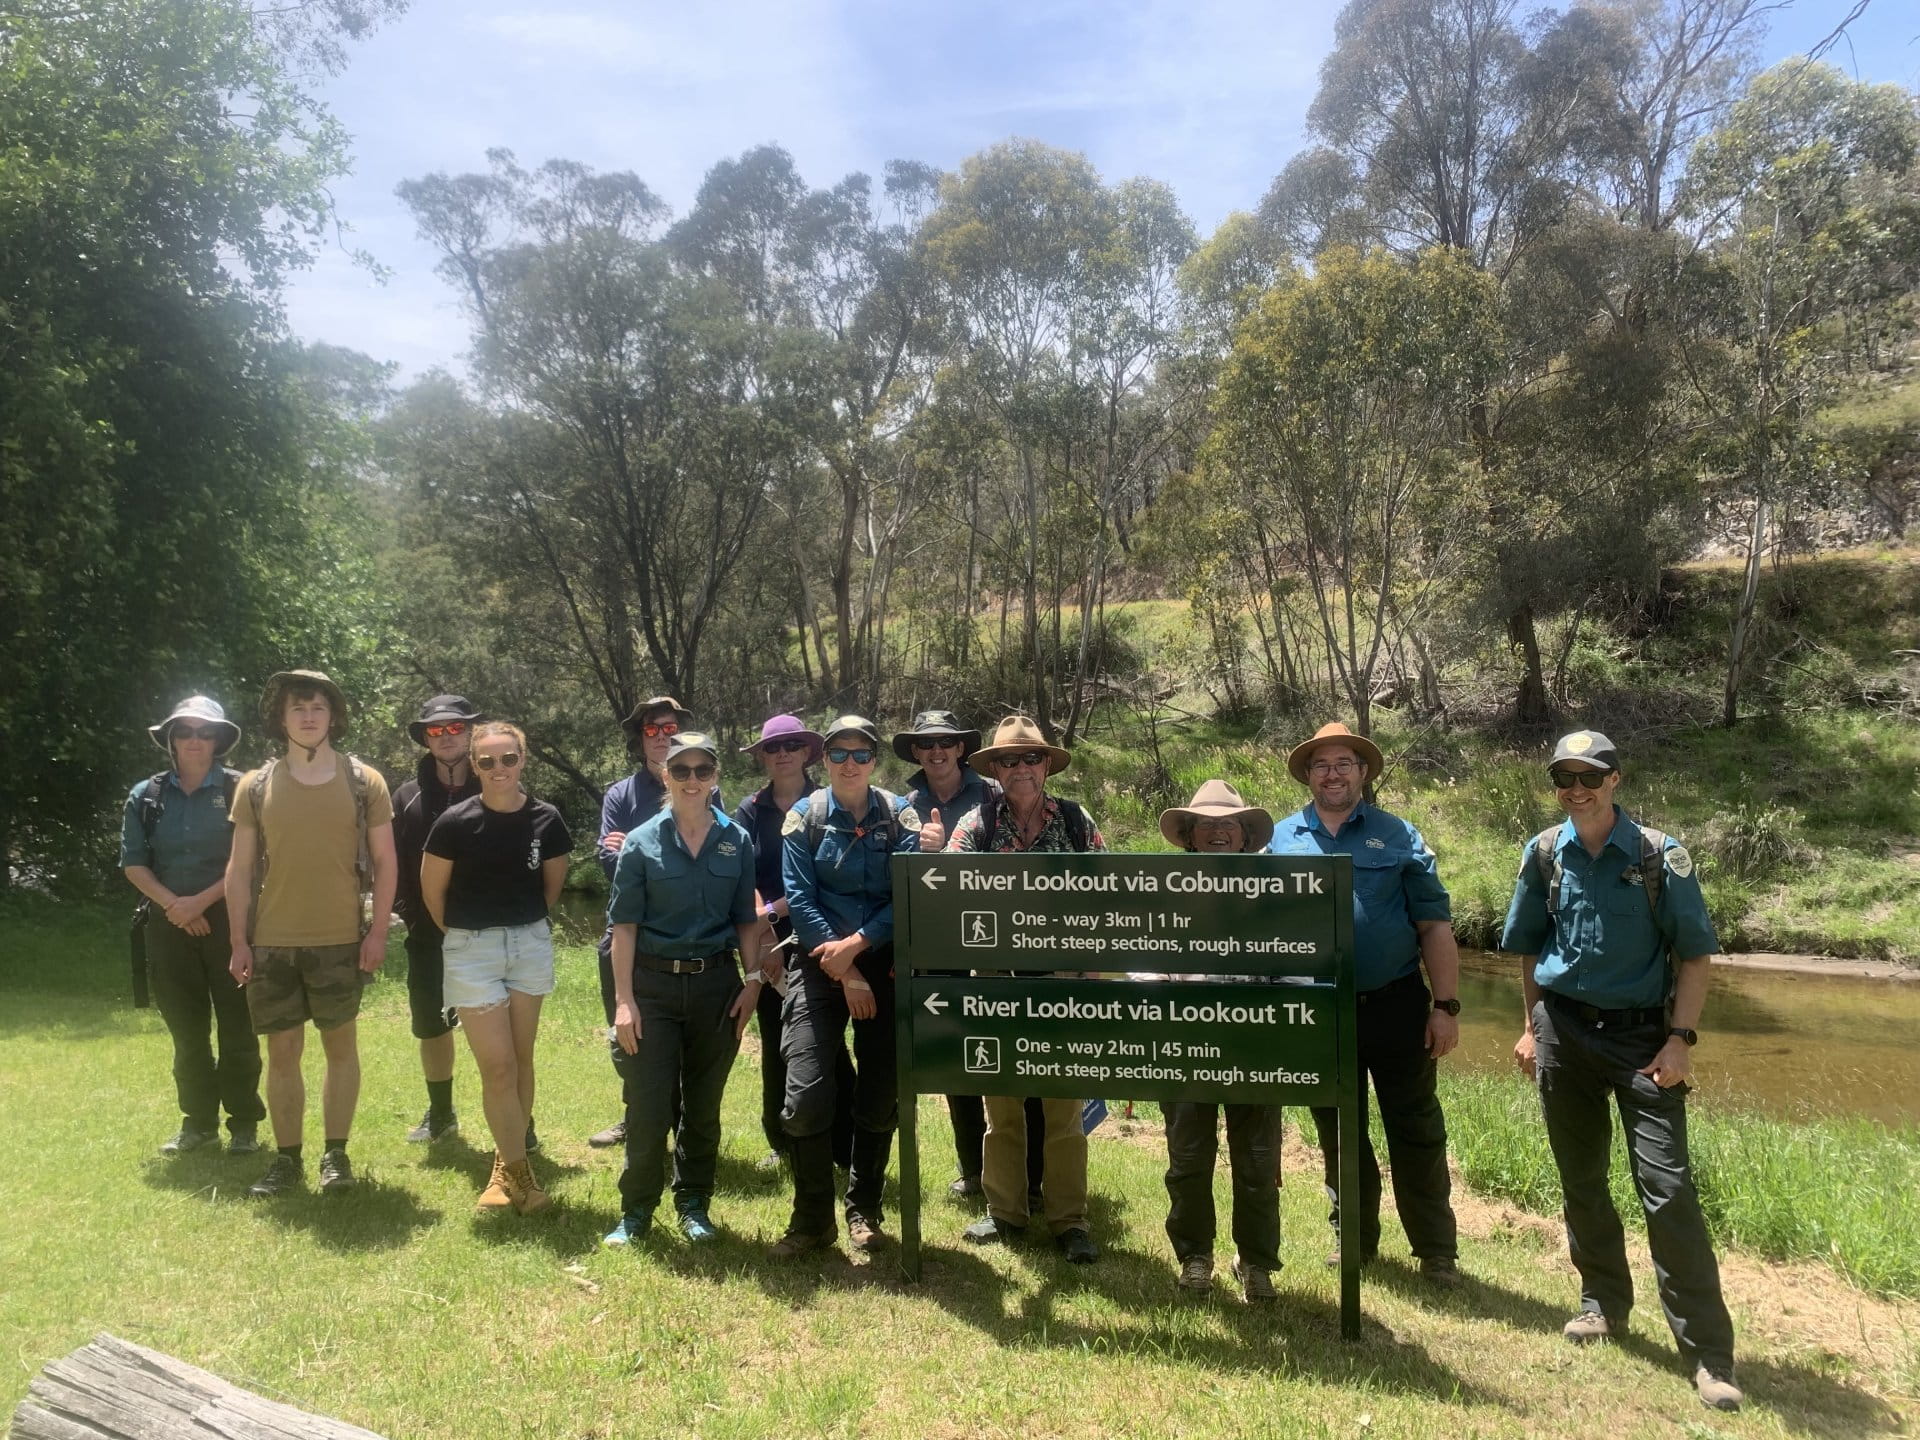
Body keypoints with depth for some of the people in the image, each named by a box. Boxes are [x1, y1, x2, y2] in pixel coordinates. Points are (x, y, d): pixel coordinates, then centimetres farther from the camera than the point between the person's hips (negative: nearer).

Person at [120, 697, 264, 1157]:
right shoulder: (146, 796, 6)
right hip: (170, 925, 3)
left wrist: (200, 901, -14)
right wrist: (173, 904, -10)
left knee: (237, 1026, 2)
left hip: (229, 920, -3)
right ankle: (198, 1121, 22)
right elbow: (134, 864, 4)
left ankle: (244, 1122, 12)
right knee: (186, 1029, 11)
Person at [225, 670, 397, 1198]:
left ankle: (336, 1154, 19)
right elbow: (239, 869, 5)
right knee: (282, 1051, 8)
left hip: (340, 941, -1)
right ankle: (287, 1159, 20)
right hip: (272, 942, 1)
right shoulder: (255, 785, 3)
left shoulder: (364, 781, -1)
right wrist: (239, 941, 0)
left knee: (340, 1044, 7)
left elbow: (385, 862, 1)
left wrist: (377, 932, -5)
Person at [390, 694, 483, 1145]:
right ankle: (440, 1114, 33)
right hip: (428, 934, 4)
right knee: (431, 1025, 15)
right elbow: (393, 861, 4)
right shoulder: (409, 797, 6)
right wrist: (407, 910, -6)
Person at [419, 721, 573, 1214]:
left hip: (531, 945, 3)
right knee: (497, 1066, -5)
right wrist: (465, 933, 11)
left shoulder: (545, 819, -6)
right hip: (472, 951, -2)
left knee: (520, 1059, 10)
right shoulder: (456, 822, -13)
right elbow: (432, 890, 0)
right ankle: (519, 1172, 7)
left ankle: (507, 1161, 25)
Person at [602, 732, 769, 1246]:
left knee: (704, 1105, 11)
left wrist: (753, 978, -1)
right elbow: (624, 925, -4)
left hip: (716, 983, 2)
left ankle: (693, 1206, 27)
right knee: (648, 1107, 1)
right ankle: (636, 1211, 19)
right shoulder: (642, 842, -3)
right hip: (654, 983, -2)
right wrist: (623, 999, -8)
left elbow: (747, 919, 9)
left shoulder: (737, 841, 3)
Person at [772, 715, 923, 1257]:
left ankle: (864, 1210, 26)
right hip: (819, 967, -1)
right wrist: (844, 973, -11)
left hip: (884, 964, 1)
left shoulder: (899, 815, 1)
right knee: (806, 1096, -9)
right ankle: (812, 1218, 9)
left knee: (881, 1096, 7)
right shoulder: (804, 816, 0)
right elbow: (799, 899, -5)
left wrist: (855, 945, -17)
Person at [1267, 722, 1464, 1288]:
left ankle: (1437, 1251, 21)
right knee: (1338, 1135, 14)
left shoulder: (1398, 836, 1)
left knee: (1416, 1133, 7)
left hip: (1396, 1006, -2)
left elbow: (1435, 926, -1)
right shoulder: (1280, 839, 6)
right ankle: (1355, 1240, 31)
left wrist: (1445, 1006, -7)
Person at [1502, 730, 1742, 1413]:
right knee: (1580, 1179, 13)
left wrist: (1680, 1038, -13)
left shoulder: (1660, 855, -8)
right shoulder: (1543, 853, 1)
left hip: (1641, 1033, -3)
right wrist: (1533, 1026, 10)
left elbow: (1694, 953, -5)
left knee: (1667, 1187, -8)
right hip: (1564, 1030, 3)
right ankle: (1604, 1303, 31)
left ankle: (1708, 1353, 2)